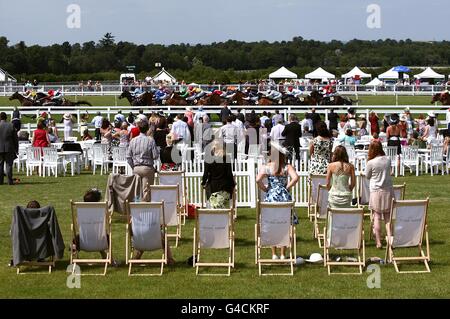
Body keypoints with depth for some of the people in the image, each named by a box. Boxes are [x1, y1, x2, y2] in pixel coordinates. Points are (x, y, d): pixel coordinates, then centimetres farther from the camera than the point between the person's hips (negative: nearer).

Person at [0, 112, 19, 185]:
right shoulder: (11, 126, -2)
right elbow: (15, 138, 2)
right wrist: (16, 149, 9)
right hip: (9, 149, 0)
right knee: (9, 165, 3)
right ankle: (10, 181, 0)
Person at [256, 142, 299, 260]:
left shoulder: (266, 167, -2)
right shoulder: (287, 167, -2)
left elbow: (258, 180, -14)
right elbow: (295, 178, -17)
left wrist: (265, 189, 1)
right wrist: (287, 187, -4)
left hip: (271, 197, 0)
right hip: (284, 197, 0)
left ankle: (274, 254, 10)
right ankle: (282, 254, 9)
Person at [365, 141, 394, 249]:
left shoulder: (371, 163, -14)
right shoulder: (388, 160, -2)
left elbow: (367, 176, 1)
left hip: (376, 191, -3)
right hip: (388, 190, 3)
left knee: (377, 217, 3)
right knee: (388, 217, 9)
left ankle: (378, 242, 1)